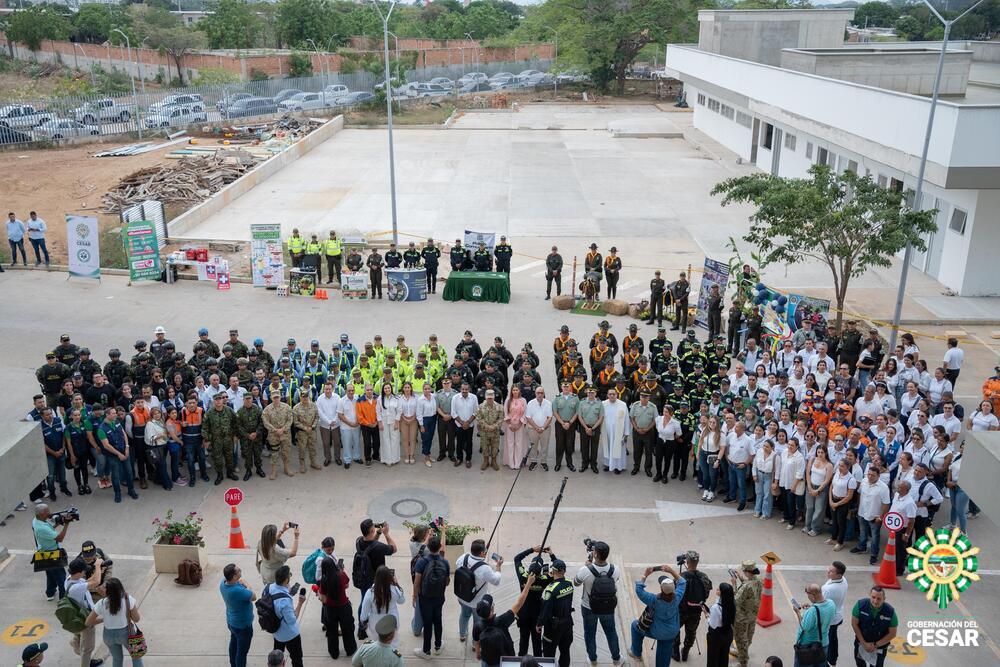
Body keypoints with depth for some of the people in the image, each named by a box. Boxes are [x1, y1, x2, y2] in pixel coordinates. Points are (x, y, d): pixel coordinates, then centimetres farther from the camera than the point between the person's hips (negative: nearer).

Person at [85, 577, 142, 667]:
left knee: (117, 659, 27)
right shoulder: (128, 599, -24)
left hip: (109, 635, 2)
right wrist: (135, 608, 2)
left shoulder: (101, 604, -22)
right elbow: (136, 619, -13)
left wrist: (104, 618, 3)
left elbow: (88, 623, -10)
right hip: (125, 633, -2)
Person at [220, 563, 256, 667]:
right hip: (243, 625, -8)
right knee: (242, 651, 13)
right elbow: (254, 597, -22)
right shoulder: (237, 591, -41)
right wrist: (246, 584, -10)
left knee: (234, 643, 30)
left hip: (232, 621, 8)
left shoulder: (223, 583, -18)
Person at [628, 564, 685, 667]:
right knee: (664, 656, 22)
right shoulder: (677, 598, -24)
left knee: (636, 624, 23)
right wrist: (671, 571, -12)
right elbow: (682, 583, -7)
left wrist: (645, 575, -22)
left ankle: (636, 653, 36)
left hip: (655, 632, -3)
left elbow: (639, 589, -26)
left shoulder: (654, 600, -34)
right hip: (671, 634, 3)